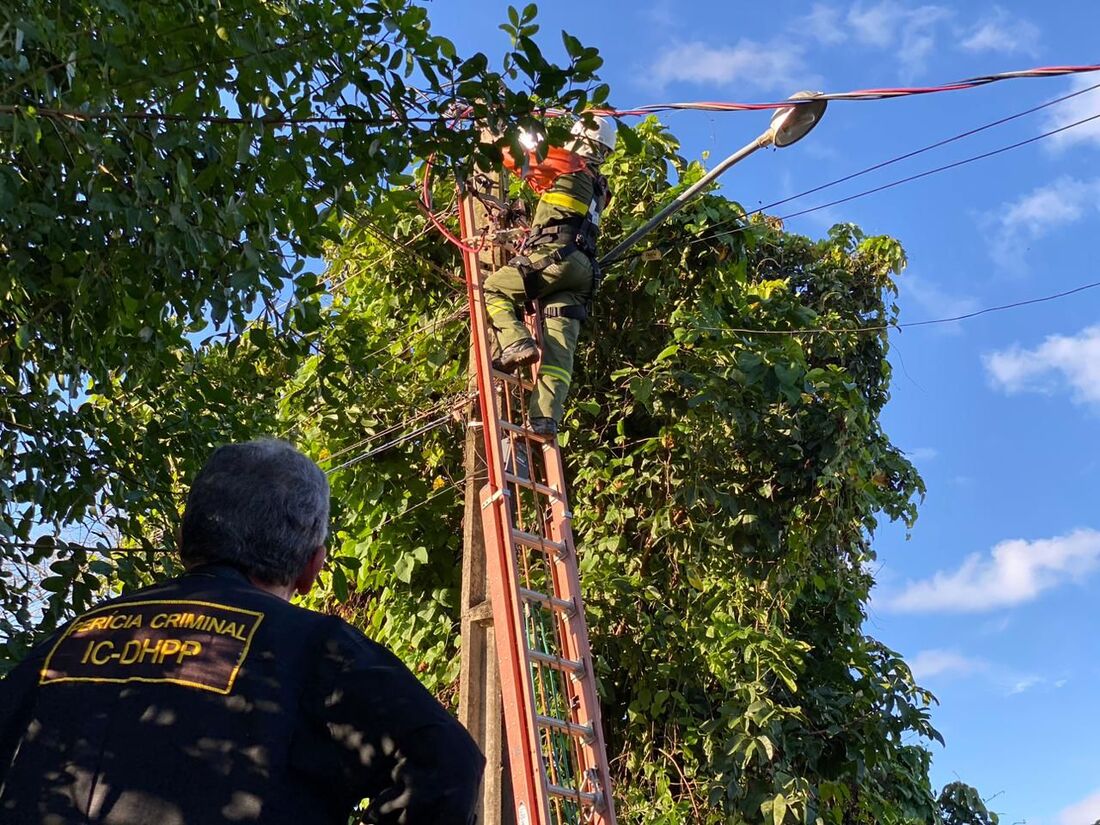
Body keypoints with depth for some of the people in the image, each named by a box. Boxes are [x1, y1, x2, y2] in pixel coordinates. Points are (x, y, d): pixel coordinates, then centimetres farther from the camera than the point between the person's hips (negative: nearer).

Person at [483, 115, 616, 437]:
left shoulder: (567, 163, 5)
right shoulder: (598, 187, 27)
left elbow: (515, 156, 13)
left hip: (555, 257, -7)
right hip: (583, 269, 7)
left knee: (493, 289, 7)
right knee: (559, 350, -4)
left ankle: (517, 344, -16)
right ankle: (545, 419, -14)